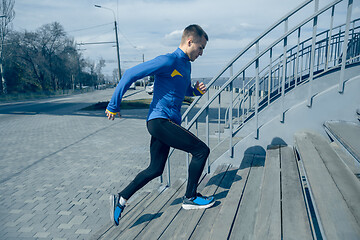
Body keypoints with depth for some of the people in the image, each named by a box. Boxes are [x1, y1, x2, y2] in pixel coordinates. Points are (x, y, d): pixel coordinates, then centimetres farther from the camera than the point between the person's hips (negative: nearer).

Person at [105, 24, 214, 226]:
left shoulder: (186, 65, 16)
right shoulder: (168, 61, -14)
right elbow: (131, 74, -16)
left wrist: (197, 90, 6)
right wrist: (113, 106, -13)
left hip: (167, 122, 10)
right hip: (160, 120, -10)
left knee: (155, 169, 14)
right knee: (201, 150, -7)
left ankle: (121, 199, 24)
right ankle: (190, 198, 8)